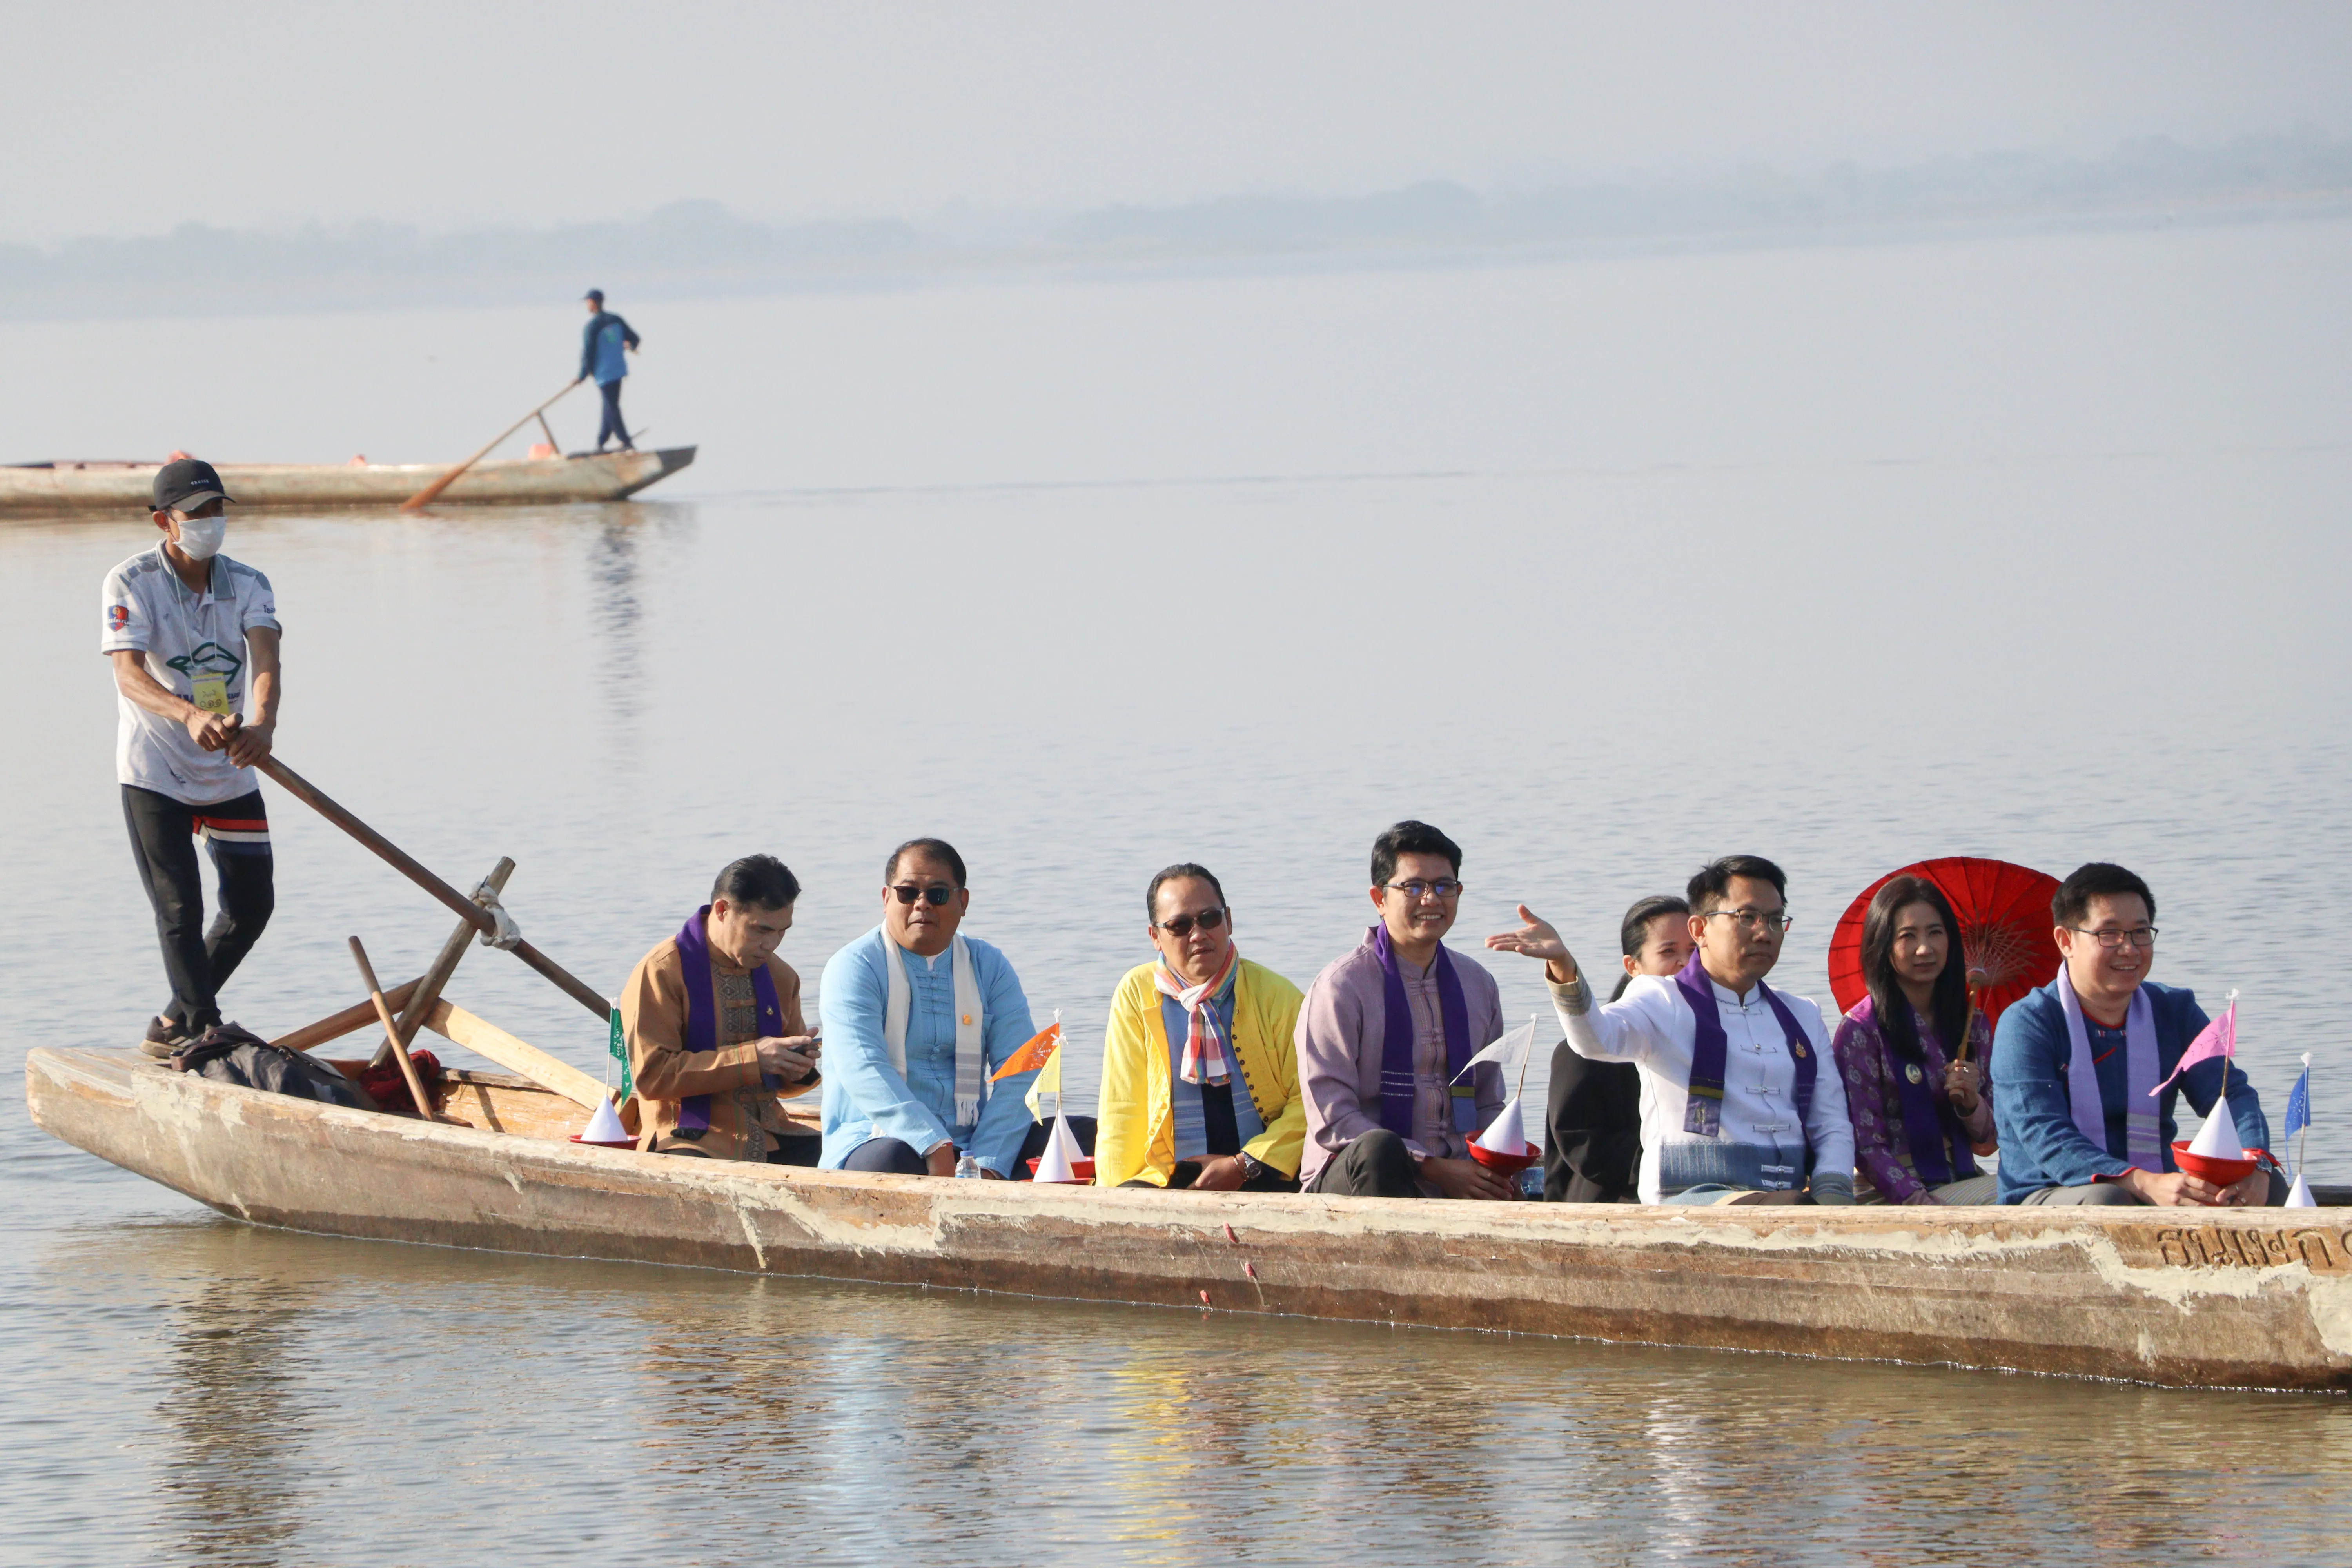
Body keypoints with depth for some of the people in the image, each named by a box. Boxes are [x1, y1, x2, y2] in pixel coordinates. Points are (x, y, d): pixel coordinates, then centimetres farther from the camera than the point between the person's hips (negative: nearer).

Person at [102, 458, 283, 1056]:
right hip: (154, 774, -5)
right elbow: (130, 674, -27)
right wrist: (191, 717, -47)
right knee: (181, 913, -8)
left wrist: (262, 723, -42)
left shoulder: (247, 585, -2)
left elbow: (264, 661, -20)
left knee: (252, 904, 8)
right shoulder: (129, 585, -13)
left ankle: (176, 1024, 24)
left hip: (230, 773, 5)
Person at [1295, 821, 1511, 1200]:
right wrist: (1434, 1168, -17)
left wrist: (1496, 1171, -1)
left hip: (1455, 1179, 4)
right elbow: (1332, 1120, -10)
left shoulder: (1478, 985, 15)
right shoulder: (1341, 986, -4)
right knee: (1378, 1150, -39)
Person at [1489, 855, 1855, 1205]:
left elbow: (1831, 1126, 20)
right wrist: (1564, 969, -36)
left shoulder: (1803, 1018, 24)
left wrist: (1832, 1192, -2)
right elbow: (1597, 1039, -14)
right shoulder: (1662, 1002, 8)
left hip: (1792, 1197, 5)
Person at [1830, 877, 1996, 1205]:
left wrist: (1971, 1104, -5)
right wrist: (1924, 1206, -20)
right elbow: (1866, 1147, -7)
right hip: (1886, 1196, -6)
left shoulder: (1973, 1025, 13)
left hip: (1963, 1181, 6)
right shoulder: (1860, 1030, -5)